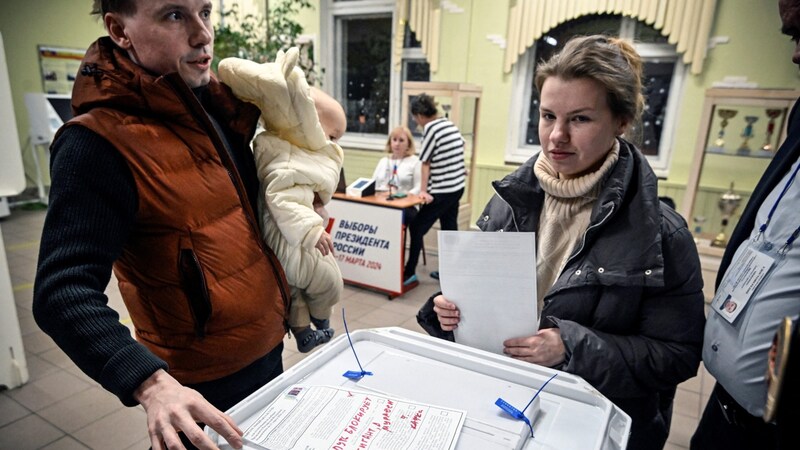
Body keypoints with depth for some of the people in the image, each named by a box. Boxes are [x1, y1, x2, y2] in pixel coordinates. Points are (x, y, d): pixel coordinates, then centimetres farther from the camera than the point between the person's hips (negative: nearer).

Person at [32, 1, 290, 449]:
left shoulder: (218, 105, 1)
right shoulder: (98, 144, -21)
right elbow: (64, 294, -25)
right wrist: (154, 385, -37)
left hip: (269, 351, 7)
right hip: (205, 387, -7)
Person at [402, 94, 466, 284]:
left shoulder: (430, 128, -14)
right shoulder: (450, 124, 8)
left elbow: (426, 163, -13)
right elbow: (460, 148, 21)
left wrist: (423, 191, -11)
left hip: (442, 191, -8)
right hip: (457, 186, 9)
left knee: (417, 228, -1)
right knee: (449, 229, 15)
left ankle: (409, 273, 4)